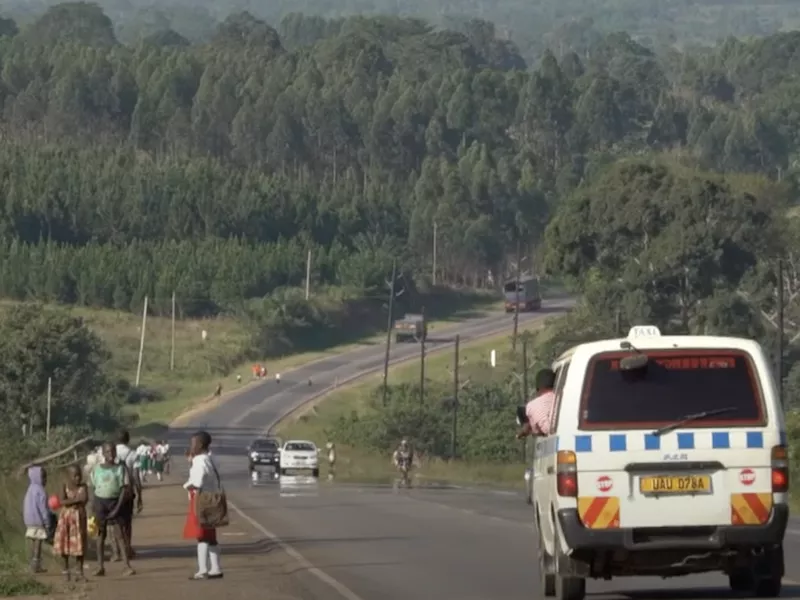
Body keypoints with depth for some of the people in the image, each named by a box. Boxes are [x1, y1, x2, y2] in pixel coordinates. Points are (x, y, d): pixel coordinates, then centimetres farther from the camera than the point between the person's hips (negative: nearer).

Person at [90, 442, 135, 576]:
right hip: (100, 501, 2)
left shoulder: (120, 468, 0)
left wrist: (118, 507, -12)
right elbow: (93, 488, 9)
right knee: (101, 534, 7)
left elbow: (125, 489, -4)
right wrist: (93, 507, 2)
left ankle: (127, 567, -9)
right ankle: (100, 567, 12)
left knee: (119, 534, -7)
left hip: (114, 501, -2)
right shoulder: (97, 469, 6)